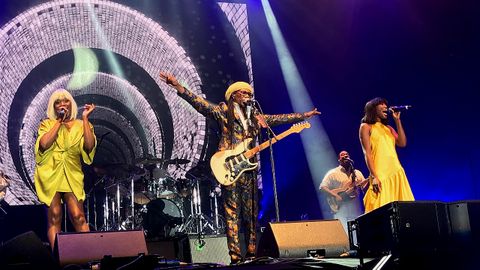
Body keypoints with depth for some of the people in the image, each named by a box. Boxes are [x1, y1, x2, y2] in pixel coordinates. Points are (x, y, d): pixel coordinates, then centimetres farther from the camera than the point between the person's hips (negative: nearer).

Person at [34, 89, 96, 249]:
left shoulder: (81, 125, 12)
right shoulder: (47, 124, 11)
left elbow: (89, 147, -8)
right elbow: (44, 144, -10)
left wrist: (85, 118, -5)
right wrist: (59, 121, -4)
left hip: (72, 175, 0)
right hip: (50, 175, 0)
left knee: (78, 216, -11)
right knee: (54, 217, -3)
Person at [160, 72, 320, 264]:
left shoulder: (255, 117, 20)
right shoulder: (223, 111, 4)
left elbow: (280, 118, 25)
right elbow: (200, 103, -7)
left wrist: (304, 116, 27)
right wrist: (177, 85, -19)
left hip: (249, 168, 6)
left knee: (251, 213, 5)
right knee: (232, 212, -7)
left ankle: (252, 252, 11)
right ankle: (235, 255, -8)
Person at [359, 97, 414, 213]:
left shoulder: (388, 128, 23)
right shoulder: (366, 127, 7)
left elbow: (402, 143, 8)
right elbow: (367, 153, -4)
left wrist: (397, 120, 10)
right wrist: (374, 176, -16)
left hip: (397, 173, 6)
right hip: (380, 174, -6)